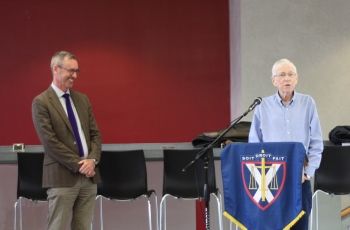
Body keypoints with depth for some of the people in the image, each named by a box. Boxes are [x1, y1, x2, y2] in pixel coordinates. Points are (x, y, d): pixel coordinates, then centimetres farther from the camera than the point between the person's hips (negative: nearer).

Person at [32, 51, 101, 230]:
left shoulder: (82, 99, 15)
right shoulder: (41, 102, -5)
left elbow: (95, 133, 12)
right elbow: (50, 141, -12)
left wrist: (92, 159, -6)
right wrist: (78, 164, -14)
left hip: (89, 175, 6)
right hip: (62, 177, -6)